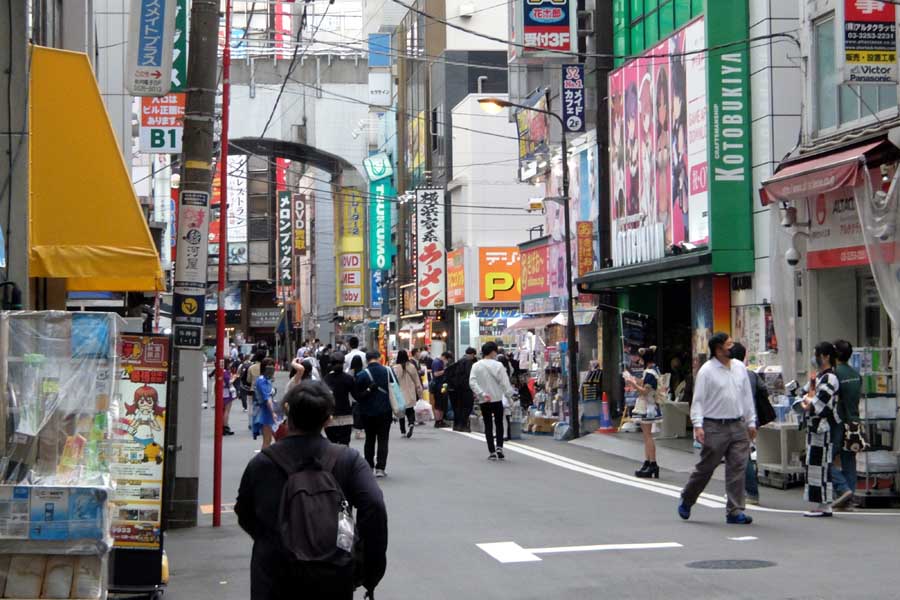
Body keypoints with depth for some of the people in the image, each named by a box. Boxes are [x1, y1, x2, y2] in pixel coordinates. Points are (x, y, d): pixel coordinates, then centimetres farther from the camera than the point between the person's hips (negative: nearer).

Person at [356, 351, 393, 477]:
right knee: (383, 440, 4)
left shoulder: (361, 375, -9)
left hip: (368, 412, 0)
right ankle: (380, 468, -4)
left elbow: (357, 395, -7)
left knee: (369, 440, 14)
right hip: (385, 412, 0)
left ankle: (369, 466, 17)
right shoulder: (388, 371, -5)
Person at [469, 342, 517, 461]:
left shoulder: (476, 366, -1)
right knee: (499, 424, 13)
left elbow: (472, 382, -11)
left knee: (488, 425, 8)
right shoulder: (498, 365, -9)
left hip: (484, 401, 2)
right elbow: (505, 383, -12)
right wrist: (510, 394, -5)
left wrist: (482, 394, -15)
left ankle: (492, 452, 4)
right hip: (497, 399, -2)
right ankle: (499, 447, -2)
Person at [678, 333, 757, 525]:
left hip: (738, 426, 5)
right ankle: (686, 500, 25)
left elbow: (747, 396, 17)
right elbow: (698, 400, -7)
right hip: (715, 427, -5)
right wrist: (698, 425, -15)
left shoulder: (740, 367, 10)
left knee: (737, 468, 0)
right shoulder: (707, 371, -6)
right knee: (705, 468, 3)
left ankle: (735, 511, 4)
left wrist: (751, 422, 14)